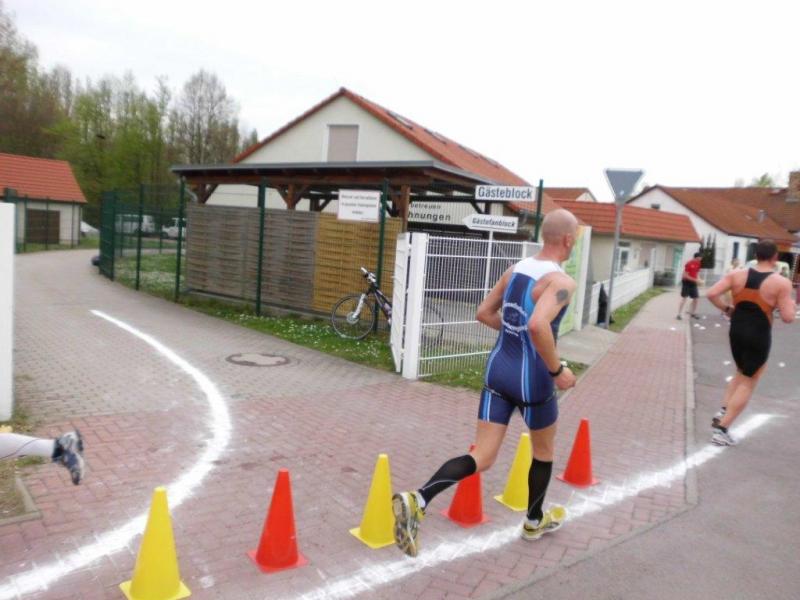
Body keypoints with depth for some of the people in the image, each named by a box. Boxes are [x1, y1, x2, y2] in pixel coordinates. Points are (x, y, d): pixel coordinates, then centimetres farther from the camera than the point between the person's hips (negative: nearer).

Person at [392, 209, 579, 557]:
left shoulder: (516, 269, 8)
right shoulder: (562, 281, -16)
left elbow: (484, 313, 14)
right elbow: (538, 325, -33)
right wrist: (557, 371, -21)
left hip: (499, 369, 6)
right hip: (532, 378, -6)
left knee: (482, 457, 5)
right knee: (544, 451, 22)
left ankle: (417, 501, -14)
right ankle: (535, 521, 43)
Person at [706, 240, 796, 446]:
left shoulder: (736, 275, -2)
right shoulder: (782, 283, -11)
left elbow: (711, 294, -9)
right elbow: (788, 317, -12)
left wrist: (727, 309, 6)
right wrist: (791, 304, 9)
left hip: (736, 331, 5)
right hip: (758, 336, -4)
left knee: (742, 373, 28)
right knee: (748, 383, 6)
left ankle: (723, 411, 17)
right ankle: (721, 429, 3)